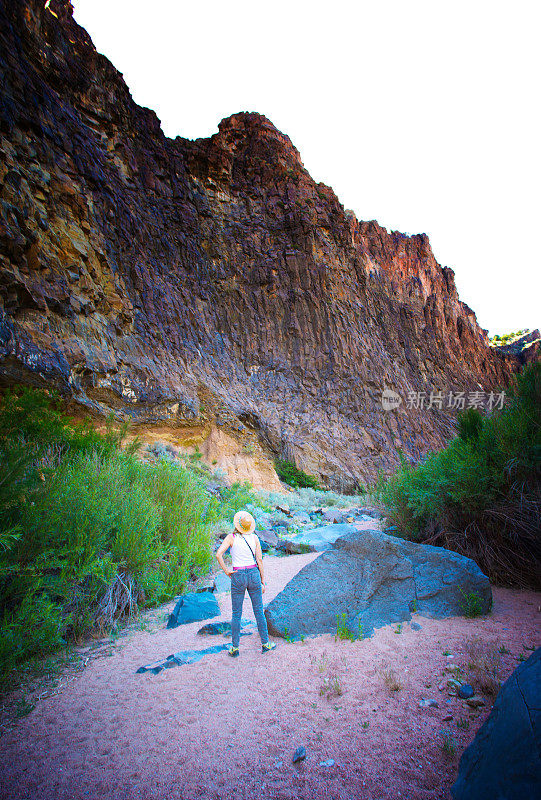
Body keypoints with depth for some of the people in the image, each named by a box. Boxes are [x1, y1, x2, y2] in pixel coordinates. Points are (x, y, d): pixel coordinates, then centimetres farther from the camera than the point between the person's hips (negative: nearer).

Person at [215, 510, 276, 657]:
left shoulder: (231, 537, -9)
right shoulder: (254, 538, -2)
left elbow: (218, 554, -19)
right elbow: (259, 560, 0)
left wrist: (226, 570, -8)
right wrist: (262, 580, 7)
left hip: (238, 577, -2)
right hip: (253, 574, 2)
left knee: (236, 614, 12)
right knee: (259, 611, 15)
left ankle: (235, 647, 20)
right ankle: (265, 643, 24)